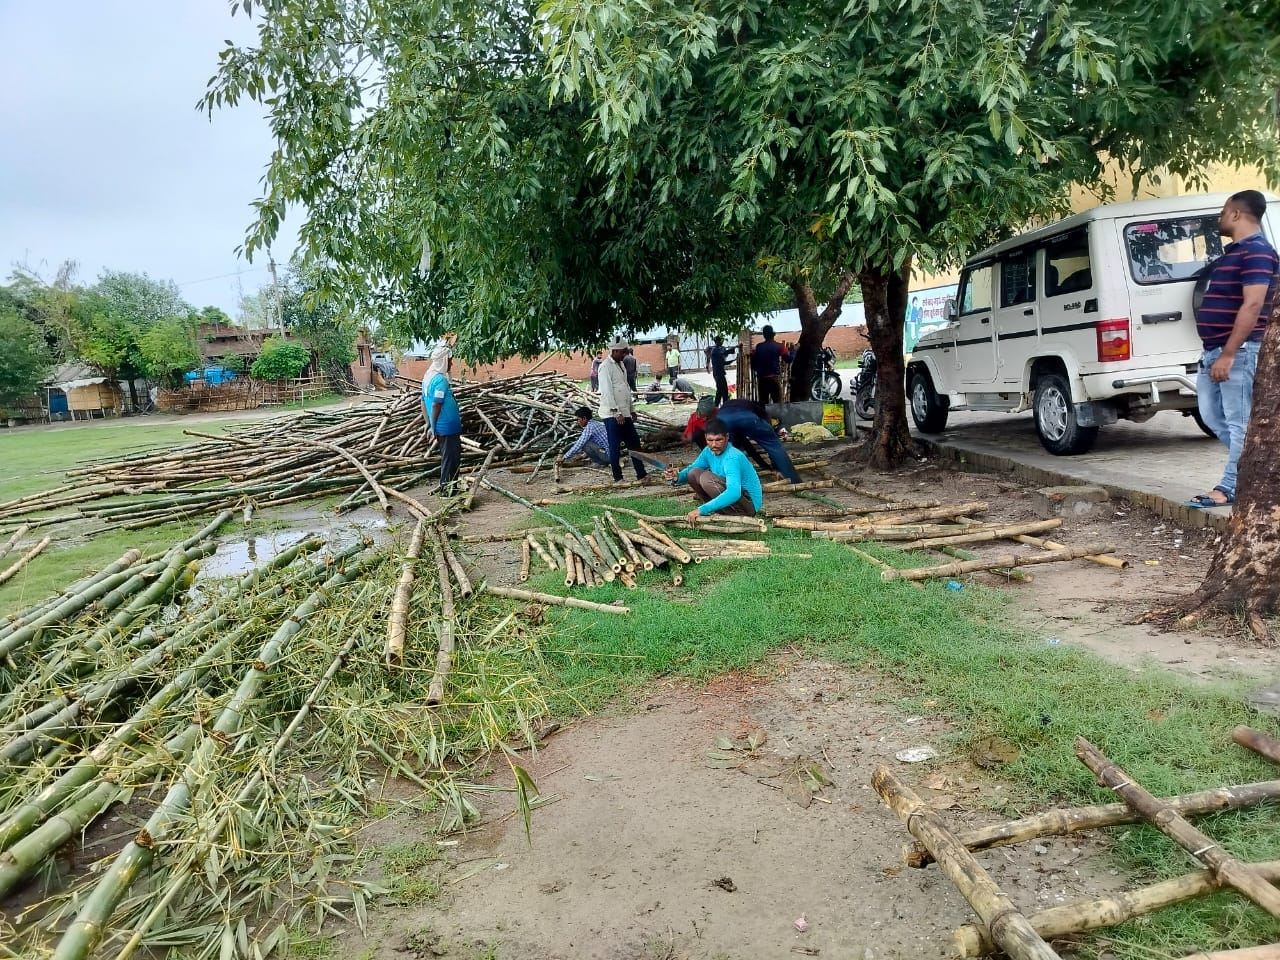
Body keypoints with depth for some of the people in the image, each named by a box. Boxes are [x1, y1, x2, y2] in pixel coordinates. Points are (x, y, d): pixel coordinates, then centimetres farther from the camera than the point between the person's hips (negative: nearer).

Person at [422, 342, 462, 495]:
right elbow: (436, 405, -22)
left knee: (450, 457, 18)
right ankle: (446, 489, 7)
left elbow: (423, 401, 15)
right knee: (451, 458, 0)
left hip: (443, 427, 9)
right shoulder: (441, 380, -19)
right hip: (448, 426, -9)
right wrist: (433, 428, -17)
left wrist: (428, 423, 18)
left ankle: (451, 487, 25)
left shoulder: (428, 376, 10)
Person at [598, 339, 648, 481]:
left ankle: (641, 475, 18)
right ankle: (618, 478, 7)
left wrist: (631, 409, 20)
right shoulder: (606, 367, -13)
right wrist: (617, 413, -21)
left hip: (624, 413, 9)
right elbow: (607, 391, -19)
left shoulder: (621, 365, 15)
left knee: (634, 442, 11)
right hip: (612, 414, -9)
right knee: (615, 446, -1)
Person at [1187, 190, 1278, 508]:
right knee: (1213, 416, 14)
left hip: (1239, 351, -10)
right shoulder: (1233, 252, 18)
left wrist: (1228, 354, -26)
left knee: (1238, 422, -6)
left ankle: (1231, 488, -5)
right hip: (1214, 350, 10)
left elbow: (1252, 305, -22)